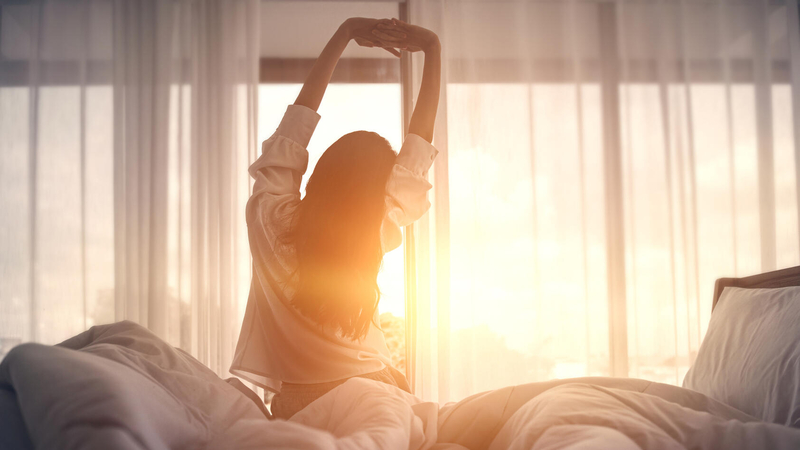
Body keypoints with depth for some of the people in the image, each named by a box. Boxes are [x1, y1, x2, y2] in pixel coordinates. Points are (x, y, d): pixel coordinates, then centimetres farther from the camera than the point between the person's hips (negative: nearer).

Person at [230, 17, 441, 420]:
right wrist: (432, 48, -3)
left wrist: (343, 35, -3)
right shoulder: (376, 234, -16)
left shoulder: (270, 218, -15)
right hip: (369, 396, 0)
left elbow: (298, 119, -8)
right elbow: (417, 148, -8)